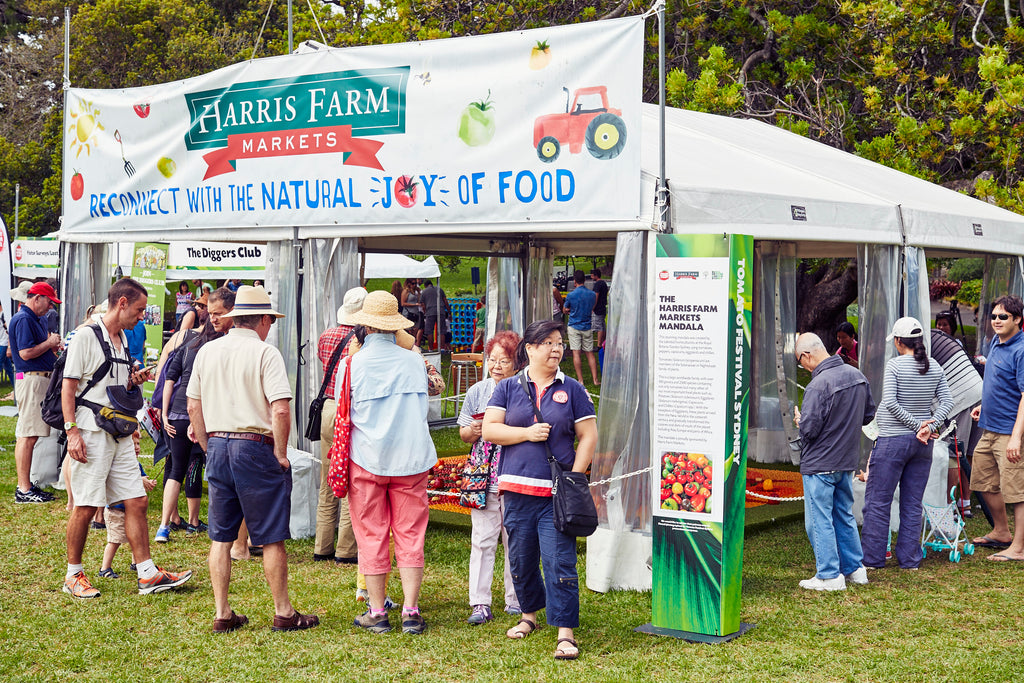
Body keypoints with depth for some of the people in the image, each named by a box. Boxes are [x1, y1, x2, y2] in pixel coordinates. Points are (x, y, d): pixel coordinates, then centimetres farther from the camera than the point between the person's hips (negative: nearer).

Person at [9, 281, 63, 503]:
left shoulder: (37, 319, 18)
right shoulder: (23, 319, -12)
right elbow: (26, 353, -20)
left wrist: (53, 346, 7)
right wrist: (49, 343, -9)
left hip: (41, 379, 10)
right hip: (31, 379, -10)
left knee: (29, 435, 12)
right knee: (27, 436, -9)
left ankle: (27, 484, 17)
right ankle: (23, 489, -8)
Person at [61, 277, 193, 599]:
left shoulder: (122, 338, 16)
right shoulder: (86, 336, -9)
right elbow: (69, 386, -11)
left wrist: (134, 380, 6)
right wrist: (72, 431, -18)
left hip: (119, 433, 8)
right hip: (90, 433, -8)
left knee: (137, 501, 4)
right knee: (86, 507, -2)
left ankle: (148, 574, 8)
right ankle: (73, 576, 13)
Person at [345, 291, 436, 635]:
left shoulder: (354, 363, -7)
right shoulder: (414, 361, 0)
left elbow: (343, 414, 2)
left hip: (367, 459, -2)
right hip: (412, 456, 2)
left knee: (372, 536, 6)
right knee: (410, 535, 6)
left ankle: (377, 613, 11)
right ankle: (411, 612, 7)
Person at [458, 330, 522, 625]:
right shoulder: (477, 391, 8)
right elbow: (463, 433, 14)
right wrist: (473, 432, -7)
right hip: (483, 476, 2)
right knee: (482, 540, -1)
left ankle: (515, 600, 19)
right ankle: (480, 604, 4)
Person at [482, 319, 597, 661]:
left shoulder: (572, 389, 7)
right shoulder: (508, 388, 9)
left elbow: (588, 436, 6)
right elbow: (489, 430, 2)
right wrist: (527, 433, -10)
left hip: (558, 492, -2)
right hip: (518, 490, 2)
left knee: (559, 561, -9)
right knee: (521, 559, 11)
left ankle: (566, 632, -7)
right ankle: (529, 614, 33)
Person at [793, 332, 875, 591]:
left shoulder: (818, 385, -23)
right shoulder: (857, 375, 3)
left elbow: (809, 430, -23)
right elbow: (868, 414, 14)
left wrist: (800, 419, -2)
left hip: (820, 464, -8)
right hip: (847, 461, 8)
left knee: (819, 520, 2)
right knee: (844, 516, 19)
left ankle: (829, 575, 5)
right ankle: (854, 568, 26)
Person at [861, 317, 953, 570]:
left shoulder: (894, 365, -12)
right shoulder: (935, 367, 4)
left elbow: (890, 403, -19)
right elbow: (947, 402, -1)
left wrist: (916, 424, -14)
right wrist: (929, 426, -9)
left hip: (893, 440, -5)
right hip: (922, 444, 6)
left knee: (878, 501, 3)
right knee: (913, 504, 11)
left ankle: (872, 558, 6)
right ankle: (910, 560, 13)